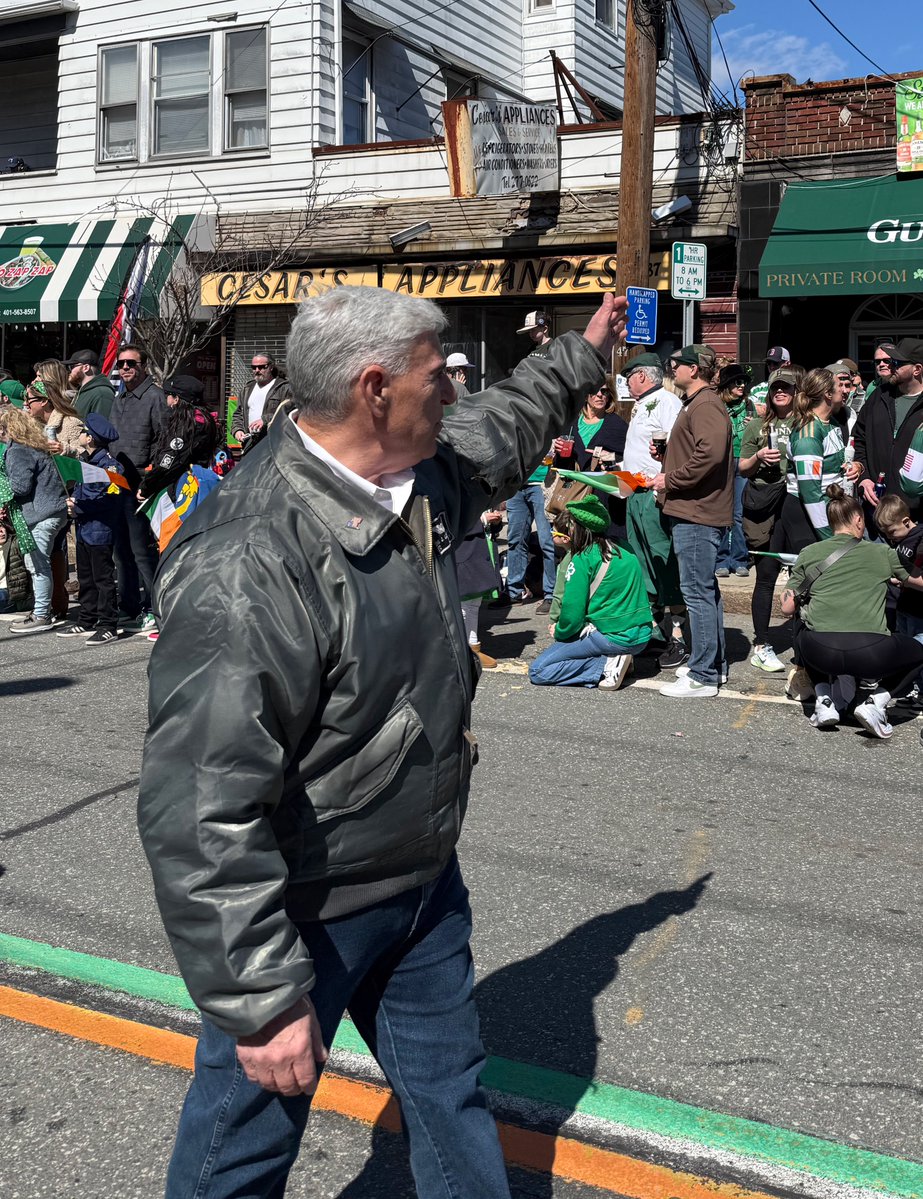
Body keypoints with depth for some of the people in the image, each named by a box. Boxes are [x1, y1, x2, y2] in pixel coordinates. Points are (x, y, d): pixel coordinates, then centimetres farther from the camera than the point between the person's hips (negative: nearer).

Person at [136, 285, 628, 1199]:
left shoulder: (418, 476, -3)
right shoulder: (250, 565, -33)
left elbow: (498, 433, 23)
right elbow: (203, 812, -32)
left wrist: (586, 352, 33)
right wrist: (261, 1001, -28)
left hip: (422, 877, 8)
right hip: (305, 915, -8)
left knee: (449, 1090, 24)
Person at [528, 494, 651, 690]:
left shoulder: (582, 560, -11)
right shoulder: (625, 551, 9)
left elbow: (572, 612, -12)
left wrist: (560, 633, 8)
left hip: (613, 638, -8)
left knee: (537, 671, -4)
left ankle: (607, 664, -13)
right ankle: (615, 658, 8)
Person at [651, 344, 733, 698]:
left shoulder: (705, 406, -14)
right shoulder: (695, 403, 21)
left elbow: (710, 453, -28)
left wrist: (670, 481, -19)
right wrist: (666, 452, 12)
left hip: (697, 513, -11)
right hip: (696, 510, 11)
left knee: (697, 591, -8)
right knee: (706, 589, 17)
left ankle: (703, 676, -5)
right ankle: (715, 664, 27)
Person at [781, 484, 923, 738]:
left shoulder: (809, 553, 14)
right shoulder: (882, 553, 14)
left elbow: (787, 608, 14)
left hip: (820, 651, 1)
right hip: (870, 654, -1)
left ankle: (824, 702, 19)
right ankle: (875, 703, 6)